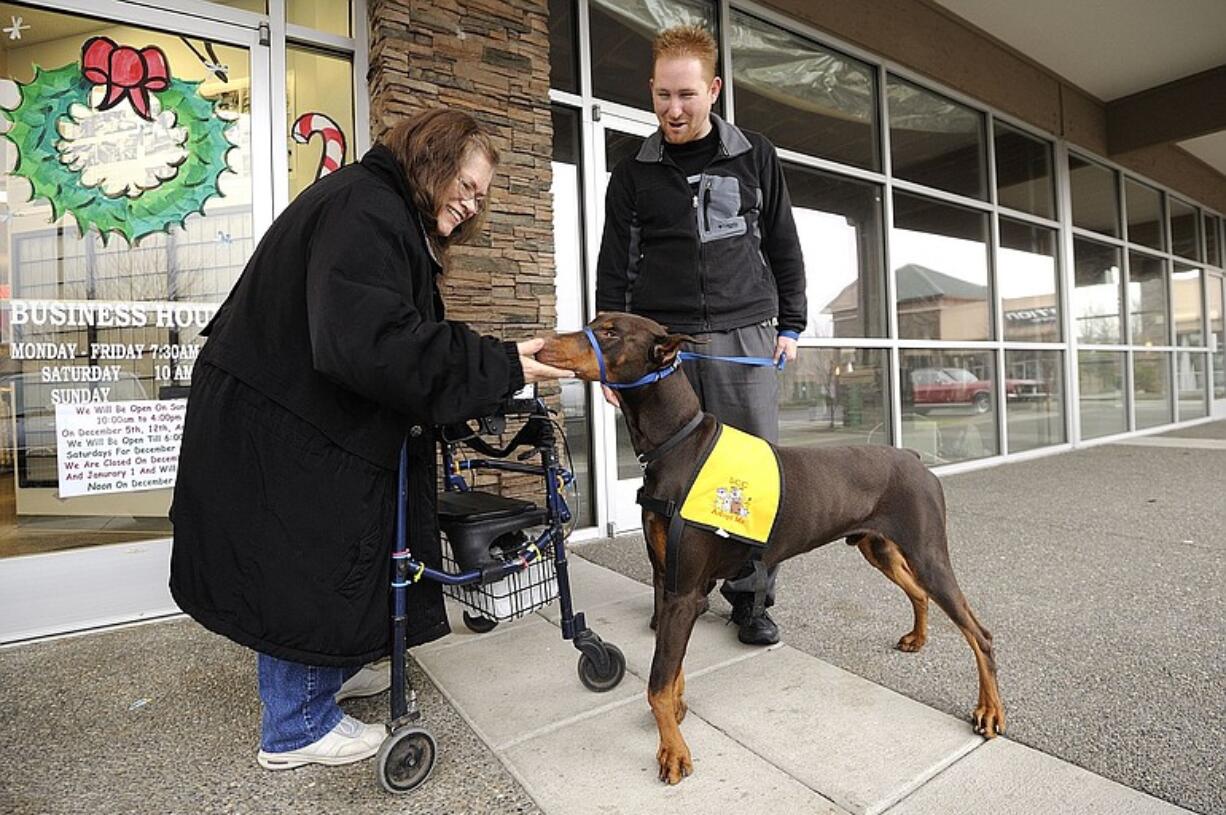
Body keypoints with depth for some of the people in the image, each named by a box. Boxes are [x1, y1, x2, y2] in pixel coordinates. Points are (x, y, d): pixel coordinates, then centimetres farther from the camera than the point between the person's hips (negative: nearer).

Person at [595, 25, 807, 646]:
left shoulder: (755, 158, 11)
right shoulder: (633, 173, 10)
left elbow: (783, 247, 15)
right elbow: (614, 268, 8)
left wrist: (790, 325, 9)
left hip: (745, 337, 1)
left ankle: (750, 596, 14)